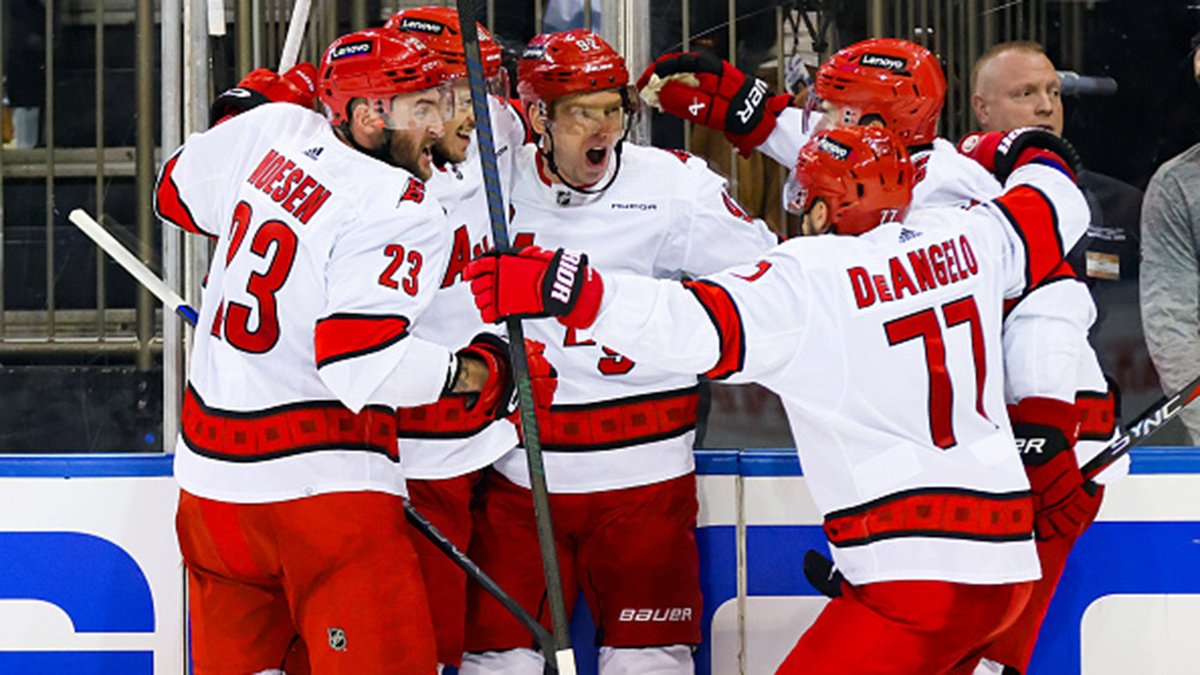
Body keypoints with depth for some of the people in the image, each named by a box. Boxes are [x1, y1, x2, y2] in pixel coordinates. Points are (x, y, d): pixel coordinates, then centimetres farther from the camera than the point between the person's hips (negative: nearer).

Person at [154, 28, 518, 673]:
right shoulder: (401, 212, -16)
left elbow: (179, 191, 25)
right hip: (324, 486, -8)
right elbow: (363, 366, -24)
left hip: (211, 473, 8)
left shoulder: (275, 131, 5)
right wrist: (477, 372, -10)